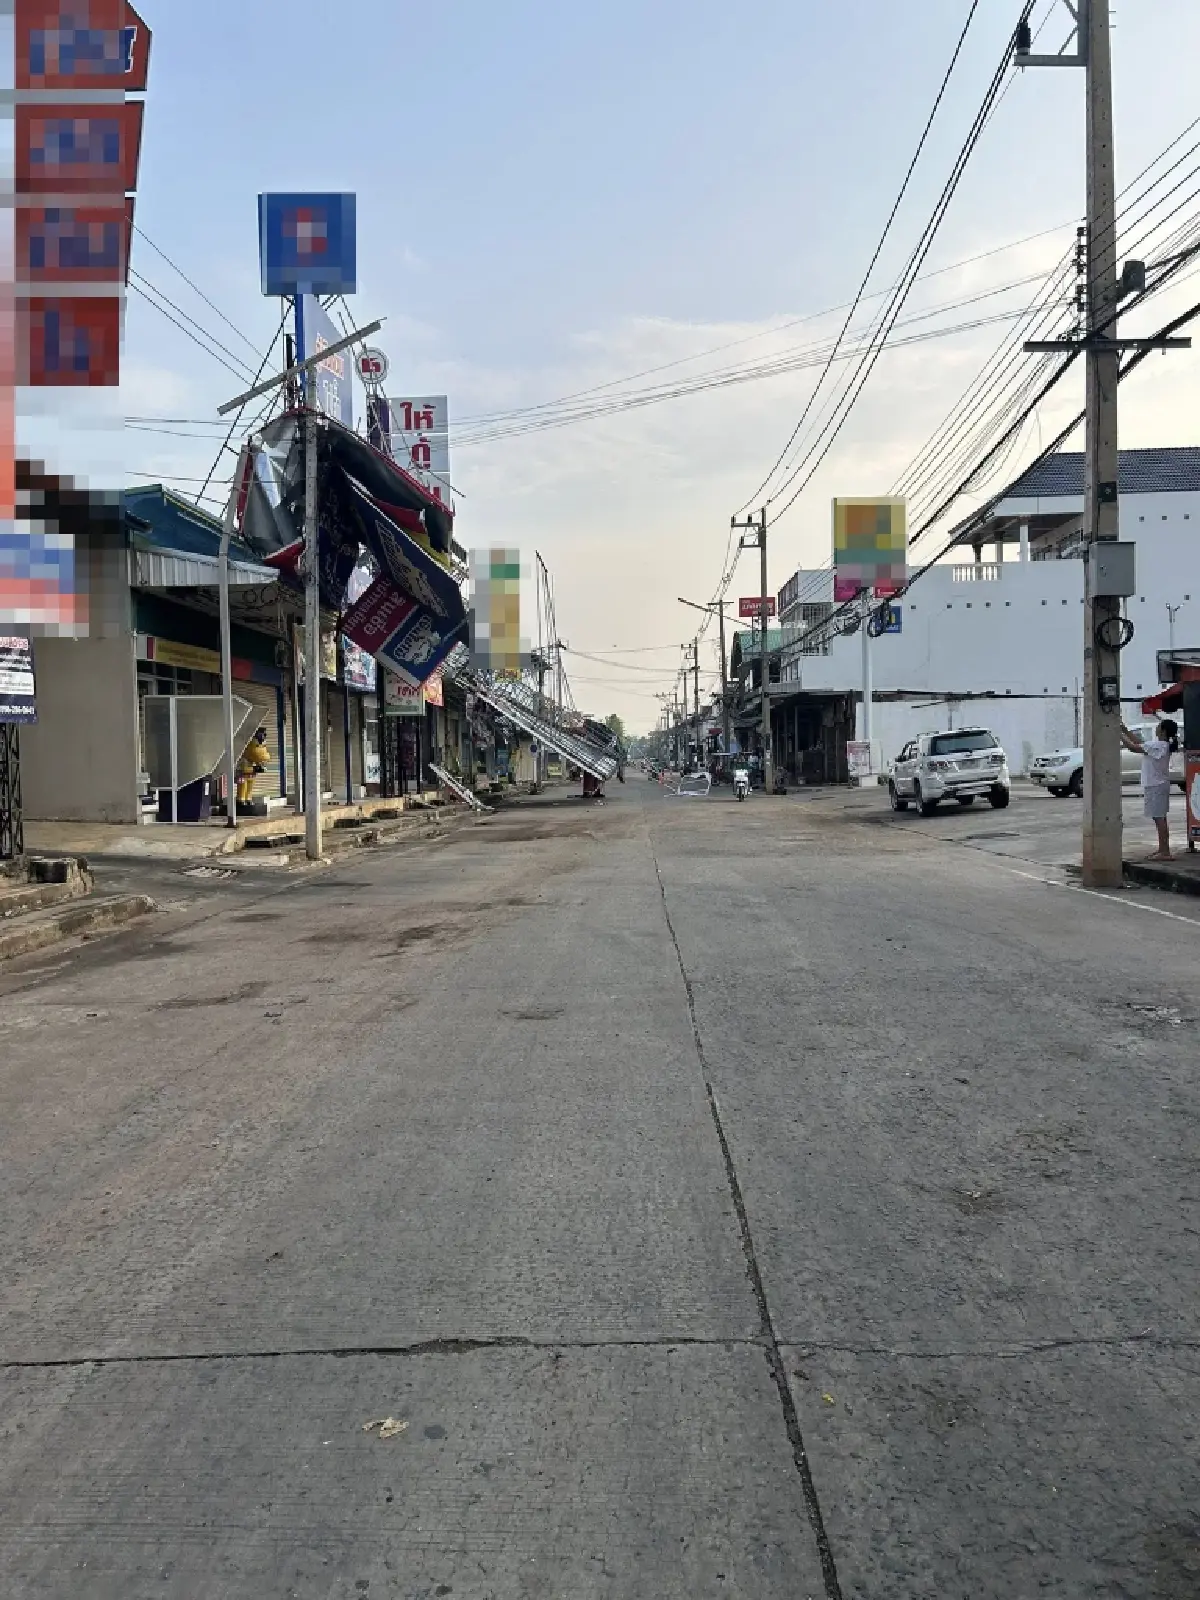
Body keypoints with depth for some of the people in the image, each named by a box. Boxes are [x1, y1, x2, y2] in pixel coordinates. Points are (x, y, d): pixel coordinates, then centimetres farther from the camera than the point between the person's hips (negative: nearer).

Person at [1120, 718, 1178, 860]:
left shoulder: (1158, 746, -20)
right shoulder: (1162, 745, 10)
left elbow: (1133, 747, -20)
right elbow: (1139, 742, 18)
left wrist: (1120, 735, -10)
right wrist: (1125, 731, 14)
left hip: (1156, 786, -10)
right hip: (1158, 785, 10)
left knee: (1159, 818, -9)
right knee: (1160, 818, 15)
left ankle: (1165, 852, -9)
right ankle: (1163, 849, 22)